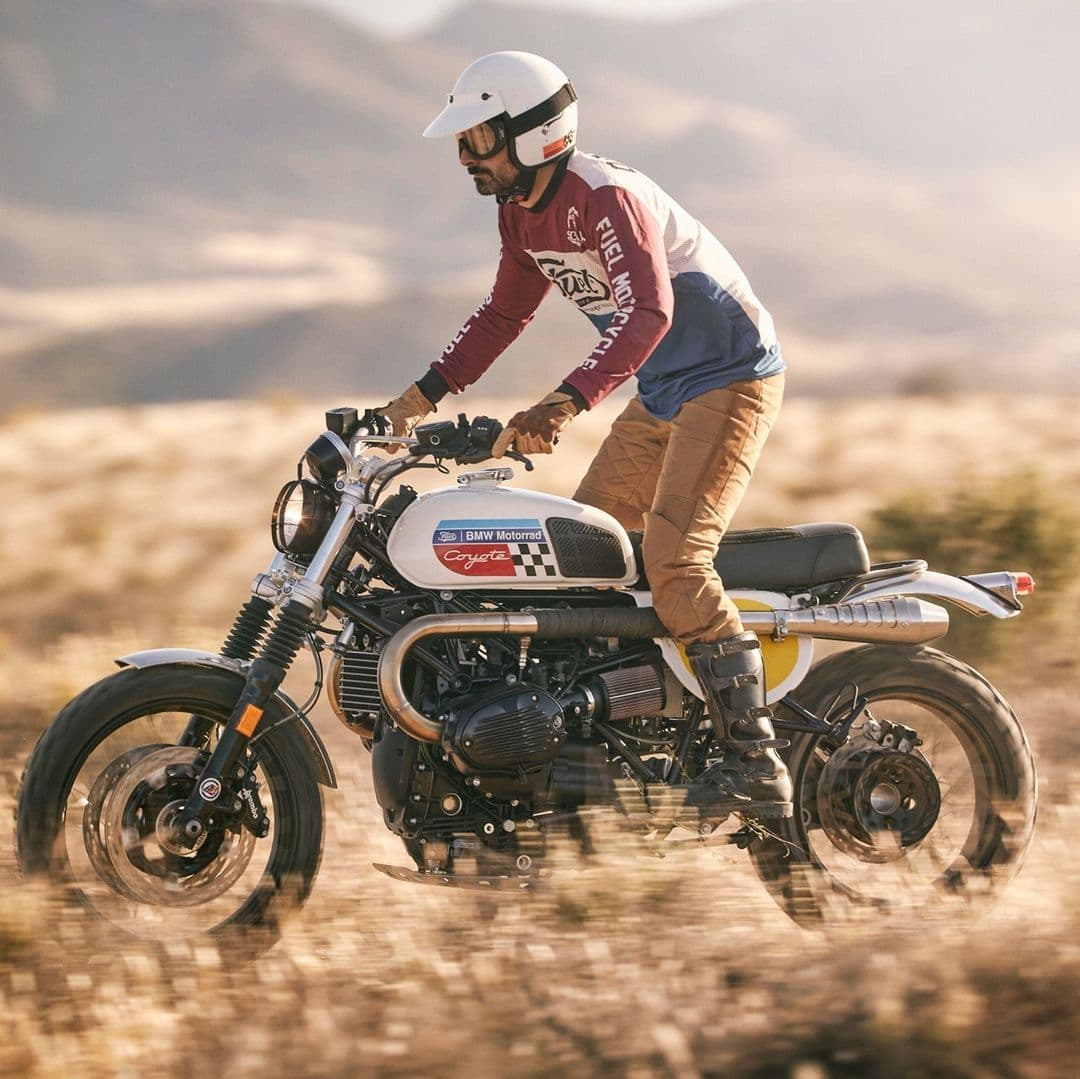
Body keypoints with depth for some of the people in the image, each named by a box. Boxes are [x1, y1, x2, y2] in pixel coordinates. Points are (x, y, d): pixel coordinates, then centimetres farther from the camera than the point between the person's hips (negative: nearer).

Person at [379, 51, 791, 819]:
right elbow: (507, 311, 20)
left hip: (732, 380, -10)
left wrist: (568, 403, -51)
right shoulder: (522, 210, 5)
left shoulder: (604, 196, -25)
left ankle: (757, 763, -24)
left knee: (672, 561, -23)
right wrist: (424, 396, 12)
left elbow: (648, 311, -39)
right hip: (663, 395, 10)